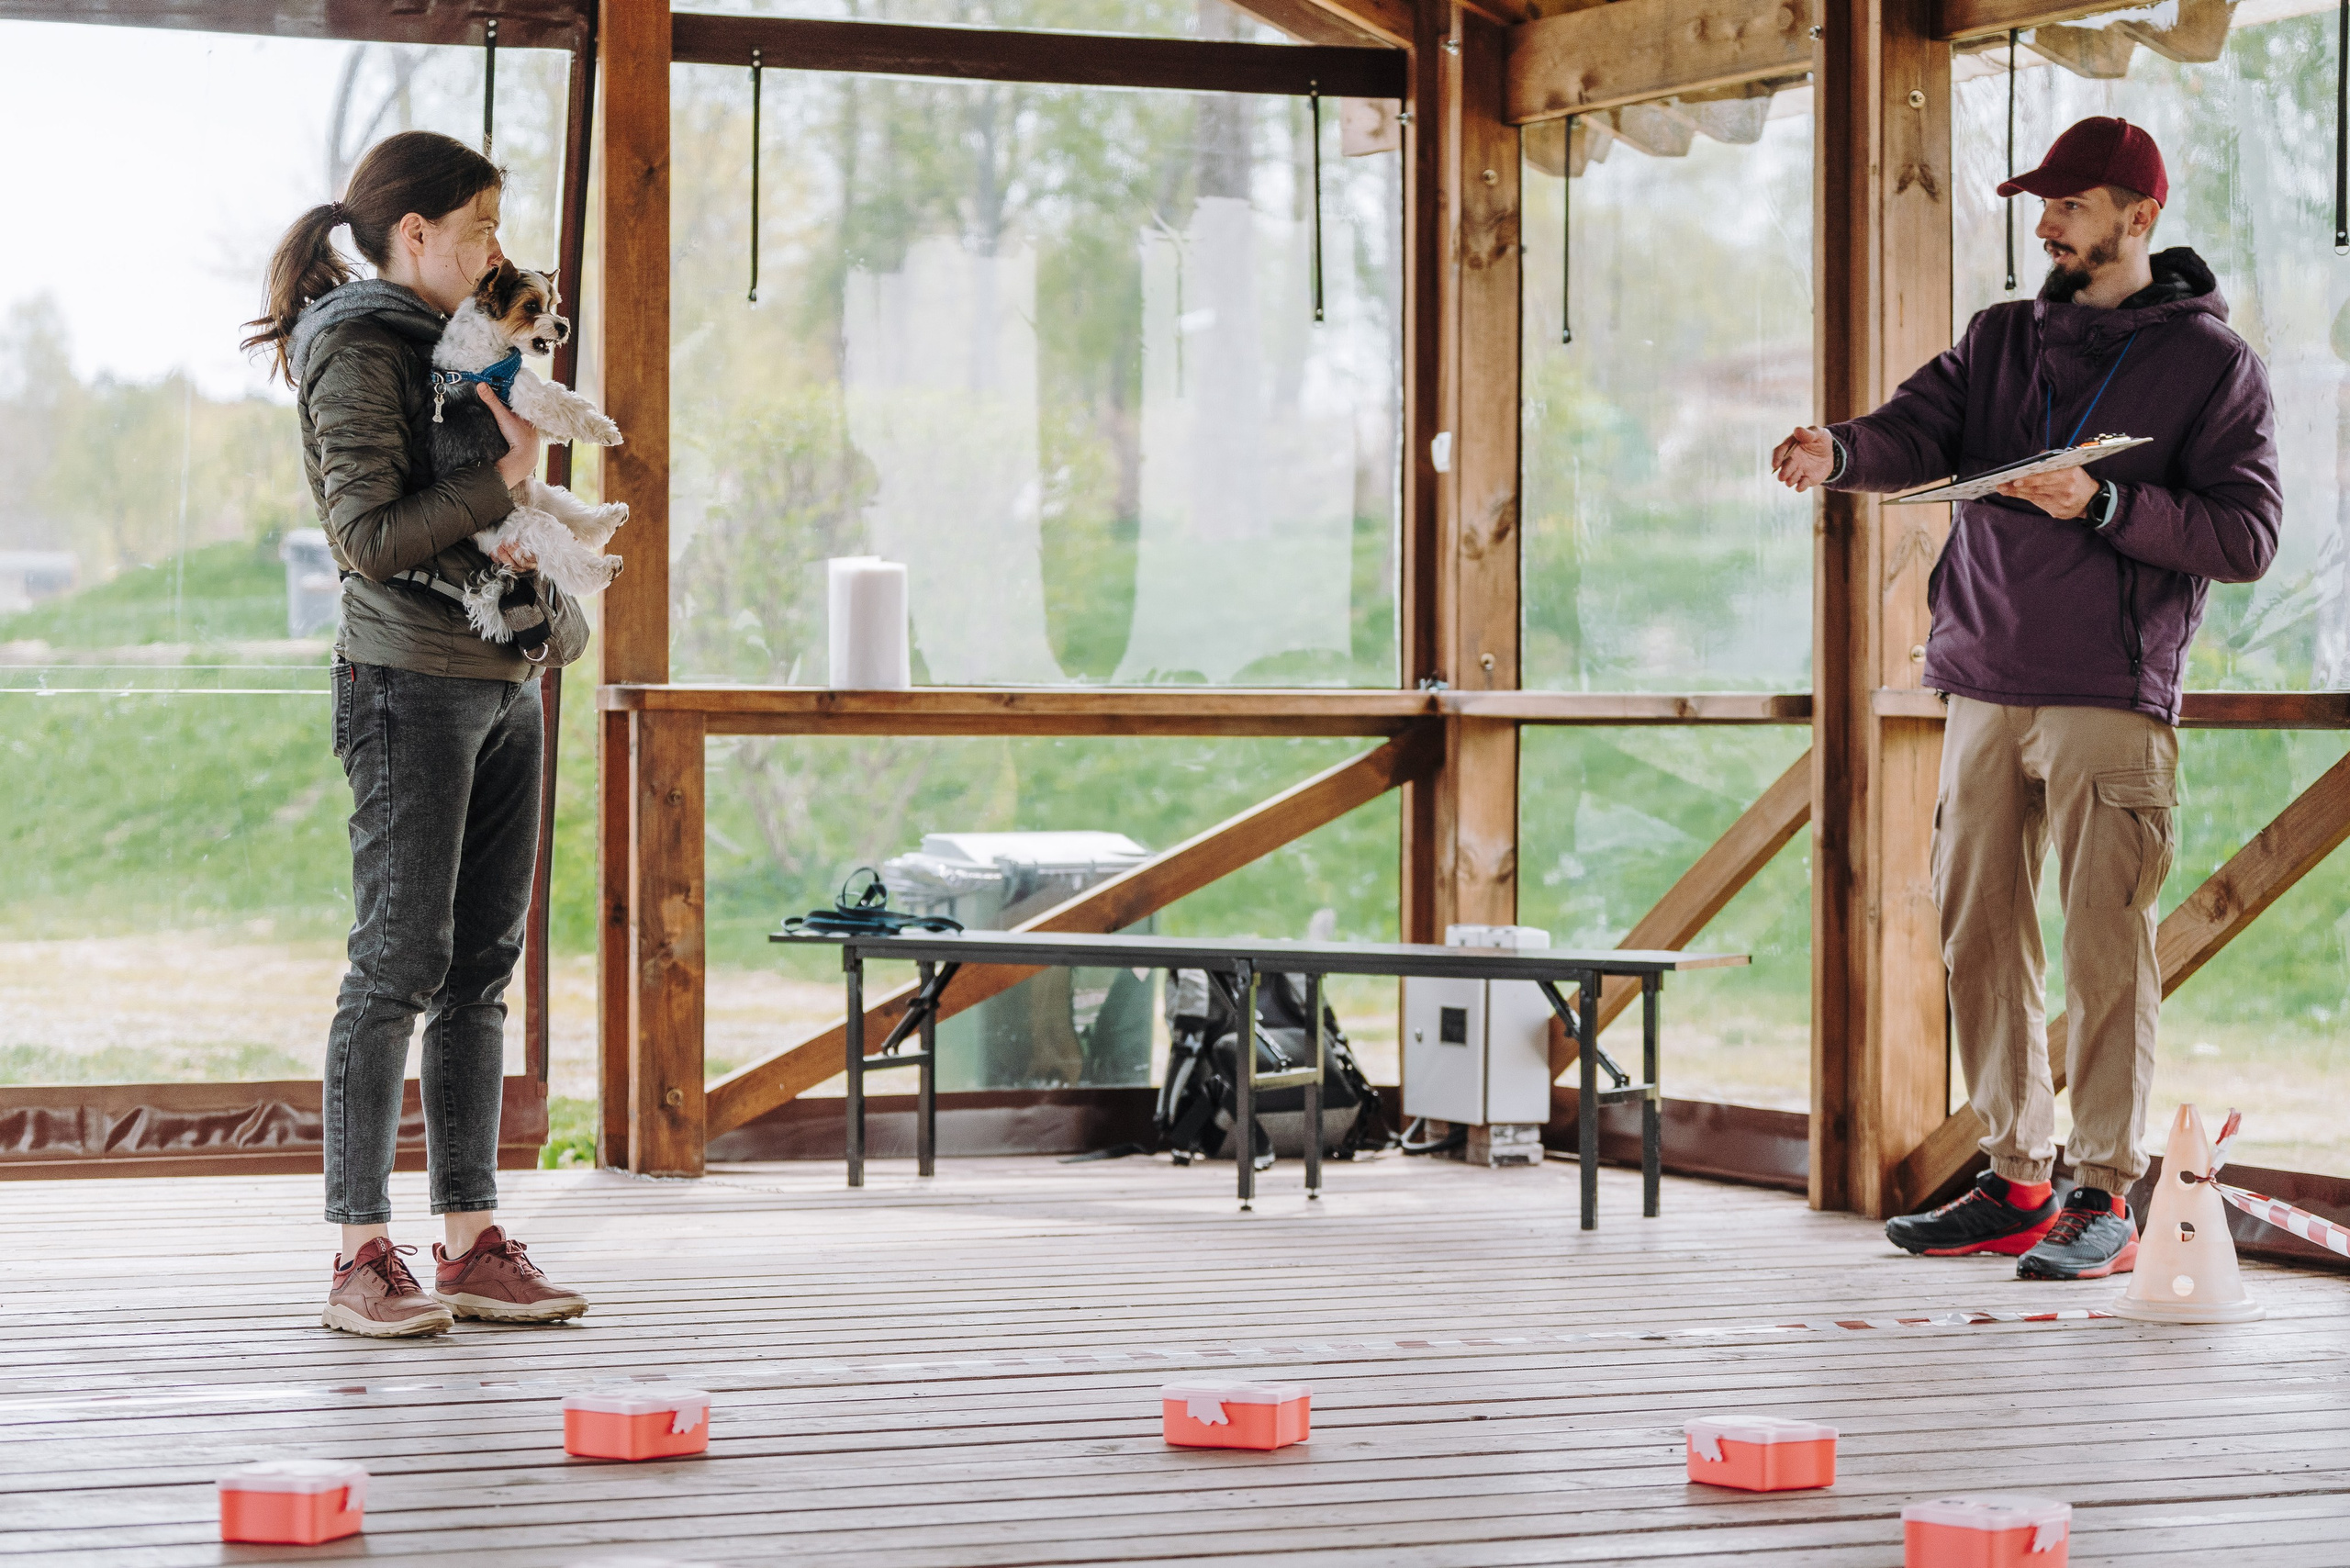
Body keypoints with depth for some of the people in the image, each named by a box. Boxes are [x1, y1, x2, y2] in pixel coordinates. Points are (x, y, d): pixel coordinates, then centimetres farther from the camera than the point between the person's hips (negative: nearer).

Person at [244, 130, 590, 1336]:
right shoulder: (355, 353, -8)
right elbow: (371, 535, -16)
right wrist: (504, 478, -12)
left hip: (504, 681, 9)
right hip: (409, 683, -9)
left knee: (482, 969, 7)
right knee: (400, 965, -9)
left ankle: (473, 1243, 10)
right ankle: (363, 1259, -7)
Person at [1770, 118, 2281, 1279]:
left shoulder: (2211, 362, 1)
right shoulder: (2003, 339, 16)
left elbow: (2247, 536, -5)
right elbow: (1920, 432, 0)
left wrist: (2104, 505, -17)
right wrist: (1841, 451, -22)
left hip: (2111, 698, -5)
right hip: (1985, 691, 5)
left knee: (2104, 944, -8)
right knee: (1979, 933, 7)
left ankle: (2105, 1194, -2)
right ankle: (2017, 1180, 16)